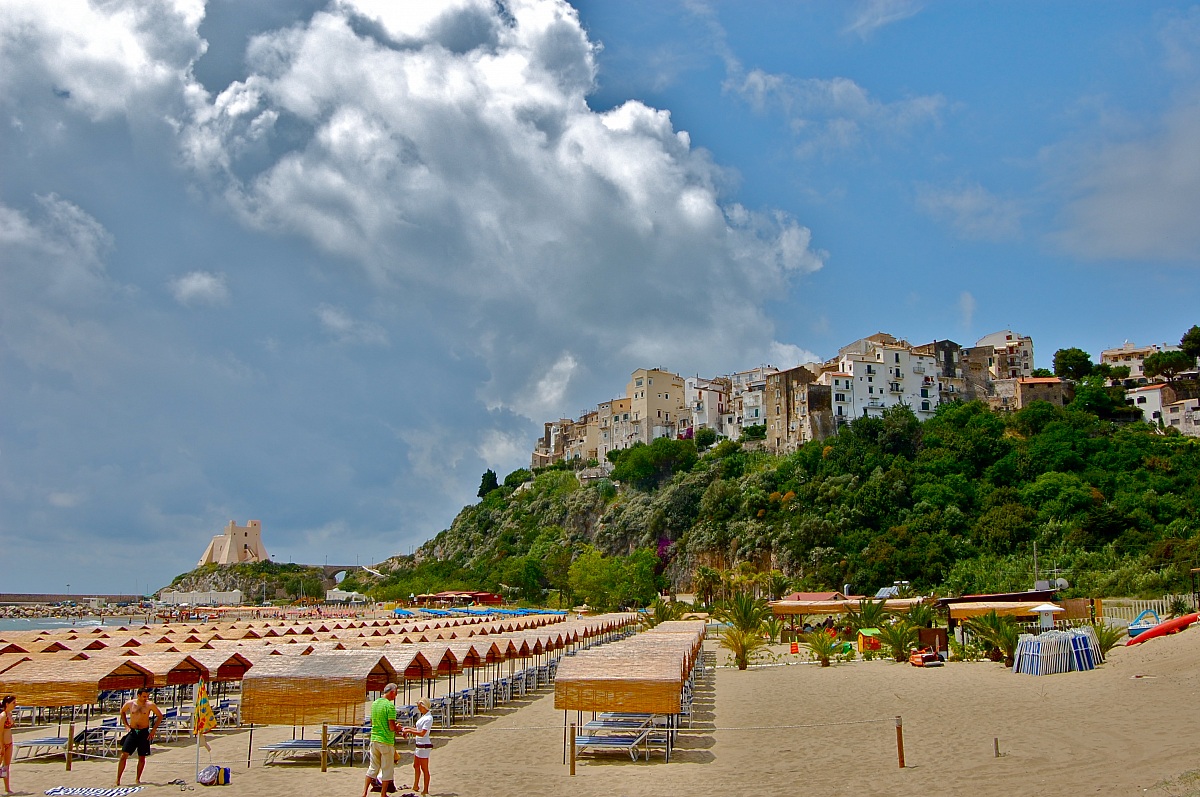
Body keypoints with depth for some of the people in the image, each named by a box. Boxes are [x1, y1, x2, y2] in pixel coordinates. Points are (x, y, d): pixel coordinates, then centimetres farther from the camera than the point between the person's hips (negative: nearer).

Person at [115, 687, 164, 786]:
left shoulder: (150, 705, -6)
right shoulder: (130, 703, -3)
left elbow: (160, 716, 3)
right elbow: (122, 712, 18)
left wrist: (153, 730, -2)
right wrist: (126, 725, 8)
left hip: (144, 733, -1)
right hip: (132, 731, 1)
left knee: (142, 757, 5)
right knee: (124, 755, -8)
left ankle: (138, 779, 19)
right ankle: (118, 780, -1)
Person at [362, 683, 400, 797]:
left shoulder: (375, 703, 7)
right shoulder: (390, 705, -17)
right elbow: (392, 727, -21)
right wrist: (397, 728, 2)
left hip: (374, 739, 7)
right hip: (386, 741, -7)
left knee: (373, 767, 14)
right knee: (387, 770, 7)